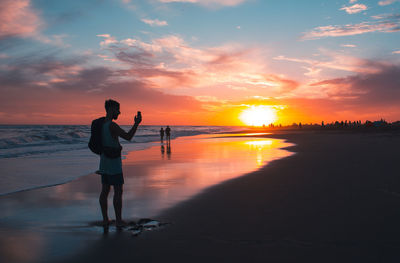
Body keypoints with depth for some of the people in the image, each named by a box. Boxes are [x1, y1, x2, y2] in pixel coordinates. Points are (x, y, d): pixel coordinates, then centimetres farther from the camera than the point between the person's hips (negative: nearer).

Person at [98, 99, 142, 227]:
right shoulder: (112, 125, -20)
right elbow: (128, 137, -22)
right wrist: (136, 124, -16)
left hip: (104, 162, 9)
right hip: (114, 163, -9)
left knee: (105, 191, 10)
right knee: (118, 191, -1)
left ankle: (105, 219, 16)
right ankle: (118, 220, 4)